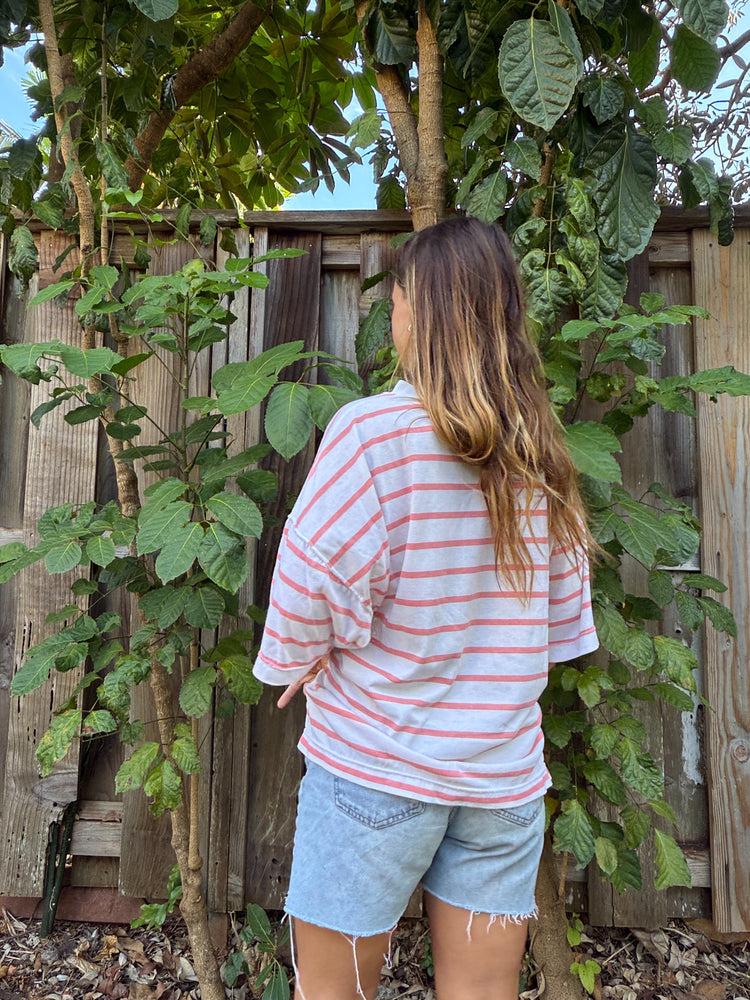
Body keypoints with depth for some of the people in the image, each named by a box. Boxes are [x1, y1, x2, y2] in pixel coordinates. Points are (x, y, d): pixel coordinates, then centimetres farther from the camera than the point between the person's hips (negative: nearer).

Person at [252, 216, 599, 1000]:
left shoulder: (371, 431, -17)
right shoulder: (541, 452, 0)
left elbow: (314, 581, -17)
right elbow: (563, 615, 6)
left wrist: (299, 664, 3)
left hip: (376, 765, -4)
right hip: (506, 770, 5)